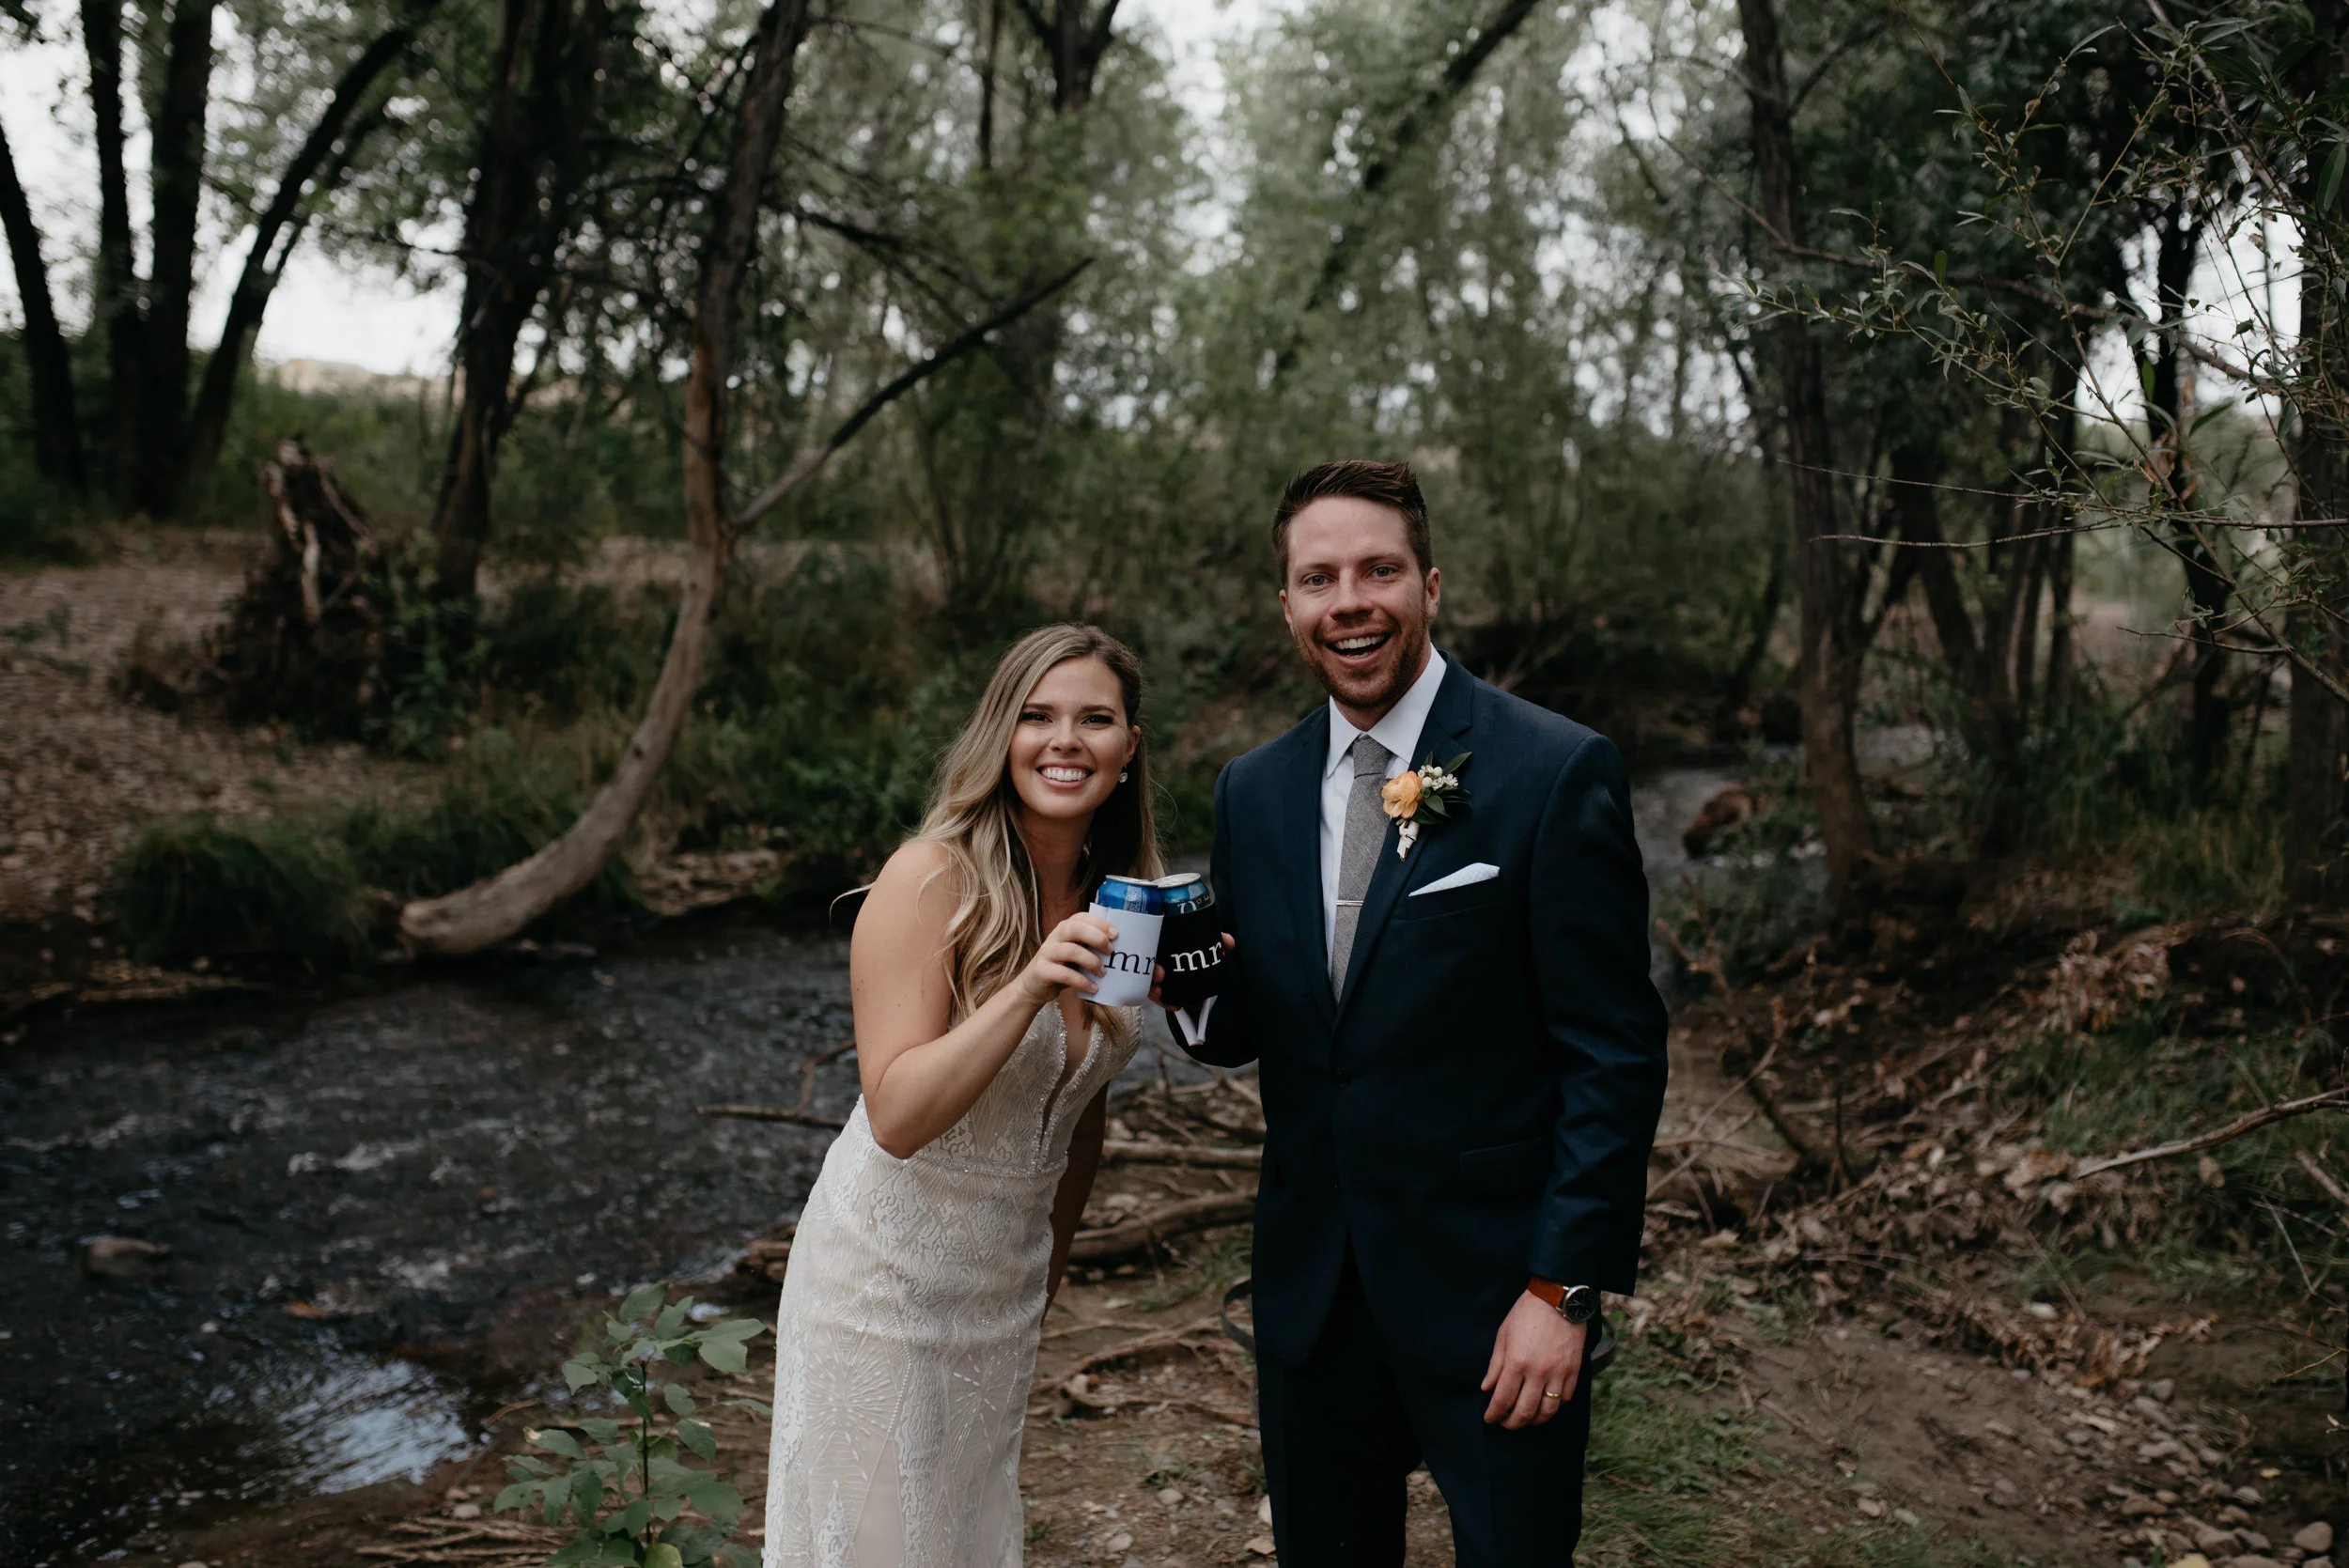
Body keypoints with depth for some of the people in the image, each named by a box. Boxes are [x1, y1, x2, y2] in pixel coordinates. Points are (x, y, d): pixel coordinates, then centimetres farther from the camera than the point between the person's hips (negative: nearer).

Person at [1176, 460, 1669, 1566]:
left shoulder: (1556, 772, -12)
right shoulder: (1252, 792, 4)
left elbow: (1615, 1054, -12)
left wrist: (1564, 1288, -15)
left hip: (1493, 1285, -4)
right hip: (1310, 1281, 5)